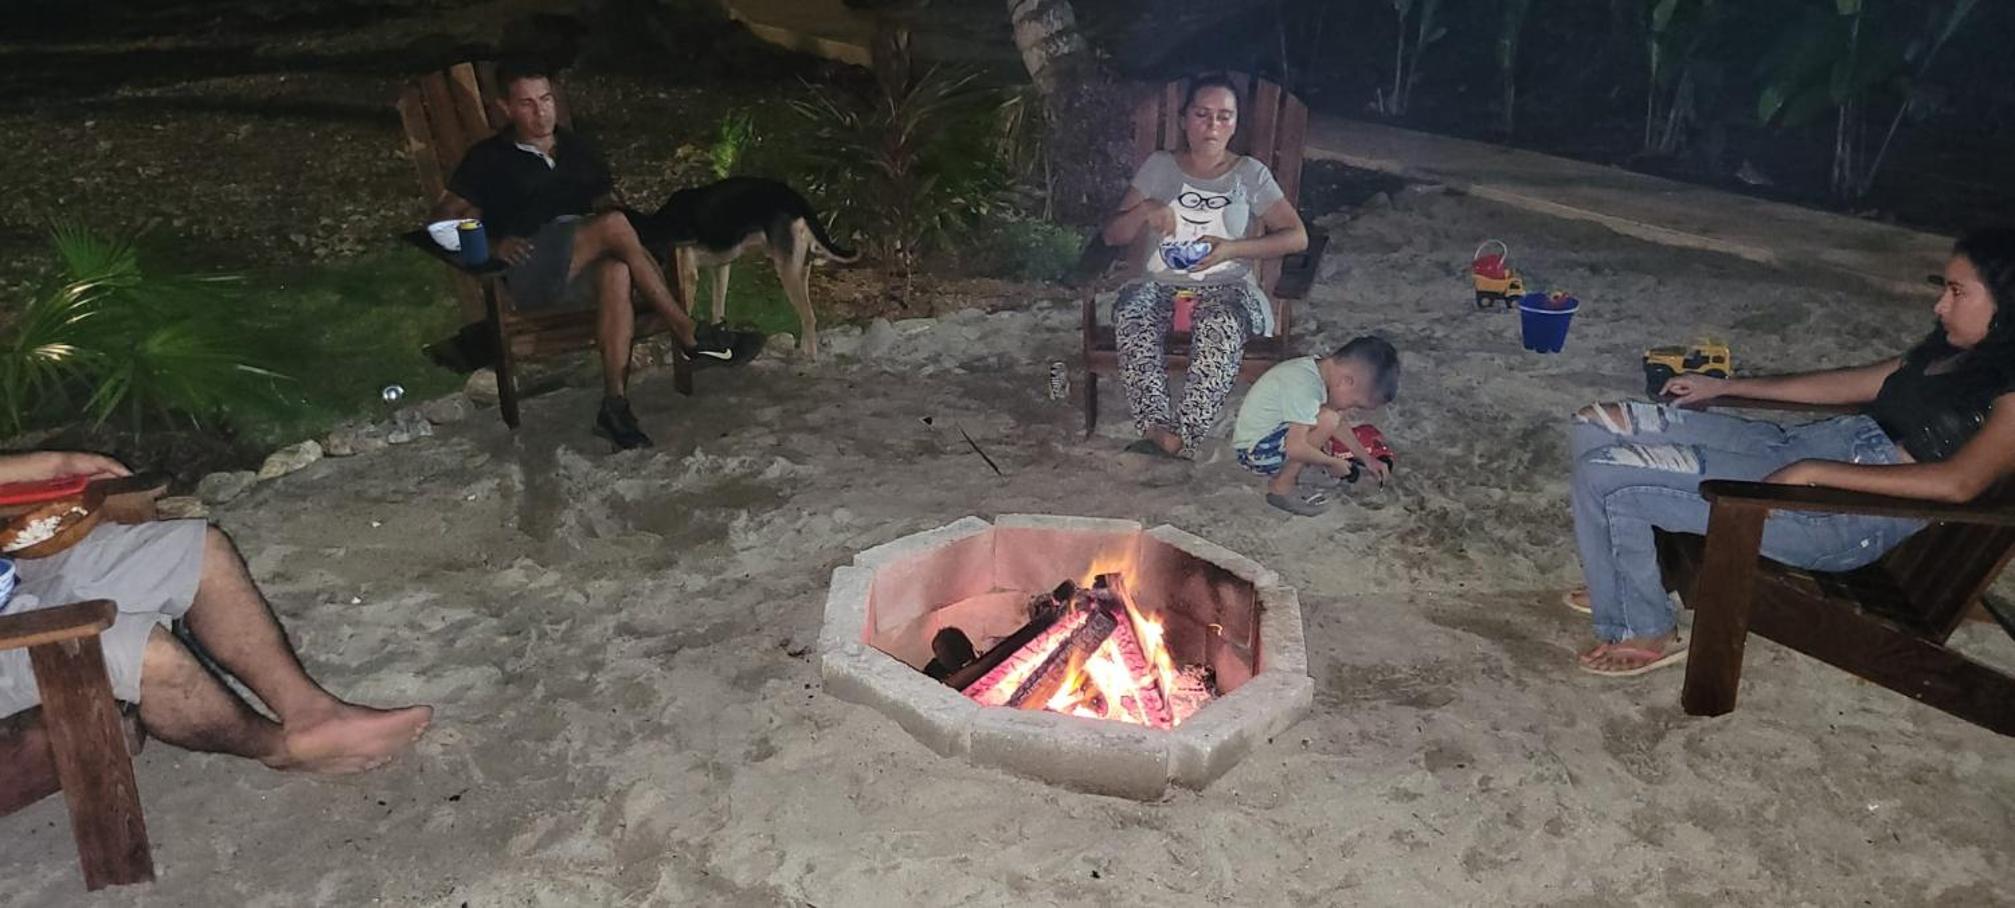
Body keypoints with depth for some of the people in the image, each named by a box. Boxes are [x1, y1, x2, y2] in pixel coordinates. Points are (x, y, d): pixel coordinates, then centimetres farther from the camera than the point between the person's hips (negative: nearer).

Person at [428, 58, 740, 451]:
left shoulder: (577, 149, 25)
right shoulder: (489, 158, 13)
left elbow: (606, 203, 26)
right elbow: (446, 214, 6)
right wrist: (492, 243, -13)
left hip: (584, 269, 4)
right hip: (530, 273, -3)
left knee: (617, 272, -37)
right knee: (614, 226, -31)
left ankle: (615, 404, -43)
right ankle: (688, 333, -26)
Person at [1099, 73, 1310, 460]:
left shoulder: (1250, 174, 7)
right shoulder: (1159, 166, 10)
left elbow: (1297, 237, 0)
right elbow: (1112, 236, 6)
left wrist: (1232, 248, -14)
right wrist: (1145, 210, -16)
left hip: (1226, 286, -1)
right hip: (1161, 283, 1)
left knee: (1220, 325, -38)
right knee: (1130, 314, -35)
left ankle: (1180, 435, -43)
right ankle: (1157, 426, -44)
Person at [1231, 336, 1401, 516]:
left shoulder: (1319, 370, 0)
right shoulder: (1304, 386, -29)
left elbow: (1339, 425, 14)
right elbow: (1296, 448, -33)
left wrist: (1367, 458, 14)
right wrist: (1332, 462, -17)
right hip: (1256, 452, -10)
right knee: (1327, 419, -23)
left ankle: (1282, 471, 7)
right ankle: (1280, 487, -11)